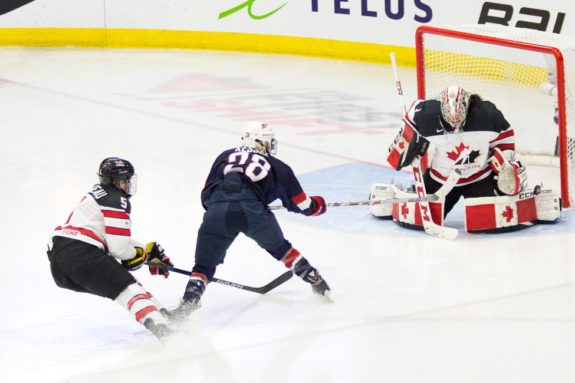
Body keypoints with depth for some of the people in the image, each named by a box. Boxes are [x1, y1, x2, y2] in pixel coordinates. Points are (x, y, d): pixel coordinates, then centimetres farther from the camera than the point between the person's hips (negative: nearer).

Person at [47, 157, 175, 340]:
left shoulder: (96, 196, 28)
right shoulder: (116, 201, -2)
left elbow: (116, 238, 32)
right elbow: (119, 247, -9)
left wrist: (150, 251, 26)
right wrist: (144, 252, 12)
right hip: (80, 254, -9)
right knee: (126, 287, -17)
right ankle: (160, 326, -36)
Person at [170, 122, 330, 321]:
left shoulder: (225, 156, 31)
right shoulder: (277, 167, 28)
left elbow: (207, 194, 31)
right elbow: (302, 205, 32)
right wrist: (318, 204, 54)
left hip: (216, 209, 0)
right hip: (252, 208, 0)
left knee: (204, 265, 12)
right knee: (279, 247, 28)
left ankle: (189, 301, -9)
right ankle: (314, 279, 35)